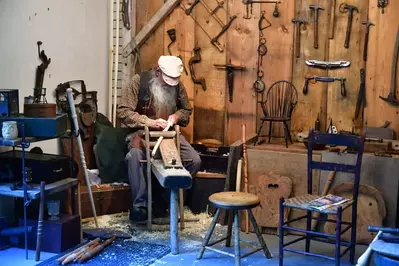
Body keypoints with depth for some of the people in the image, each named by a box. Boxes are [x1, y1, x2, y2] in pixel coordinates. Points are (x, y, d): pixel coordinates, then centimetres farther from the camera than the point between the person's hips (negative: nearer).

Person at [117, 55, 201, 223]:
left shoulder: (177, 85, 2)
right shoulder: (139, 80, -10)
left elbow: (187, 110, 17)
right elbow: (123, 111, -13)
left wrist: (176, 116, -7)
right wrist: (149, 122, -23)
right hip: (142, 132, -4)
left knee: (195, 161, -16)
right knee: (134, 157, -37)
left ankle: (165, 198, -4)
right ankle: (140, 205, -24)